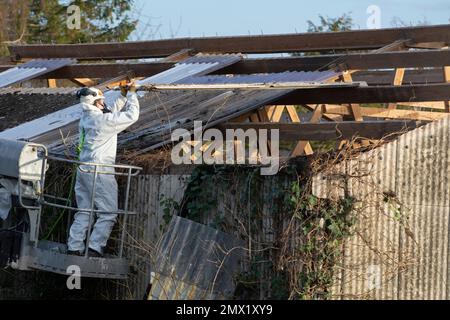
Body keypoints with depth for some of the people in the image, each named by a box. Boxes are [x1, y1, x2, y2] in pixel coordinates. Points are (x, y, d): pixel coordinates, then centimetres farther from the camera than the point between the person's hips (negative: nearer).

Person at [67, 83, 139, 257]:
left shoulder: (86, 118, 9)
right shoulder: (104, 121, -16)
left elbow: (111, 113, 23)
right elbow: (132, 115, -9)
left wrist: (123, 96, 18)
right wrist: (131, 94, 3)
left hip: (83, 170, 8)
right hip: (100, 172, -8)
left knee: (84, 212, 14)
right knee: (108, 214, -1)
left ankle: (74, 247, 12)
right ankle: (95, 248, -9)